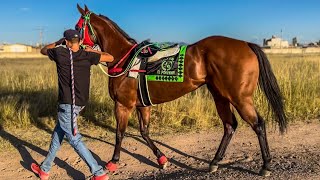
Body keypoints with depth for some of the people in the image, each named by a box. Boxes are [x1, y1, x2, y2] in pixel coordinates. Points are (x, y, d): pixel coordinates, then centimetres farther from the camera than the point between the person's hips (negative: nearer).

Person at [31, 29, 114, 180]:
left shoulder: (60, 53, -8)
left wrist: (58, 42, 24)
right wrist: (93, 51, 13)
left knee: (74, 139, -1)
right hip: (80, 103, 6)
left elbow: (43, 50, 12)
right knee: (58, 133, 20)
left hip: (67, 104, -6)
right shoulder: (87, 56, -3)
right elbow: (110, 58, 2)